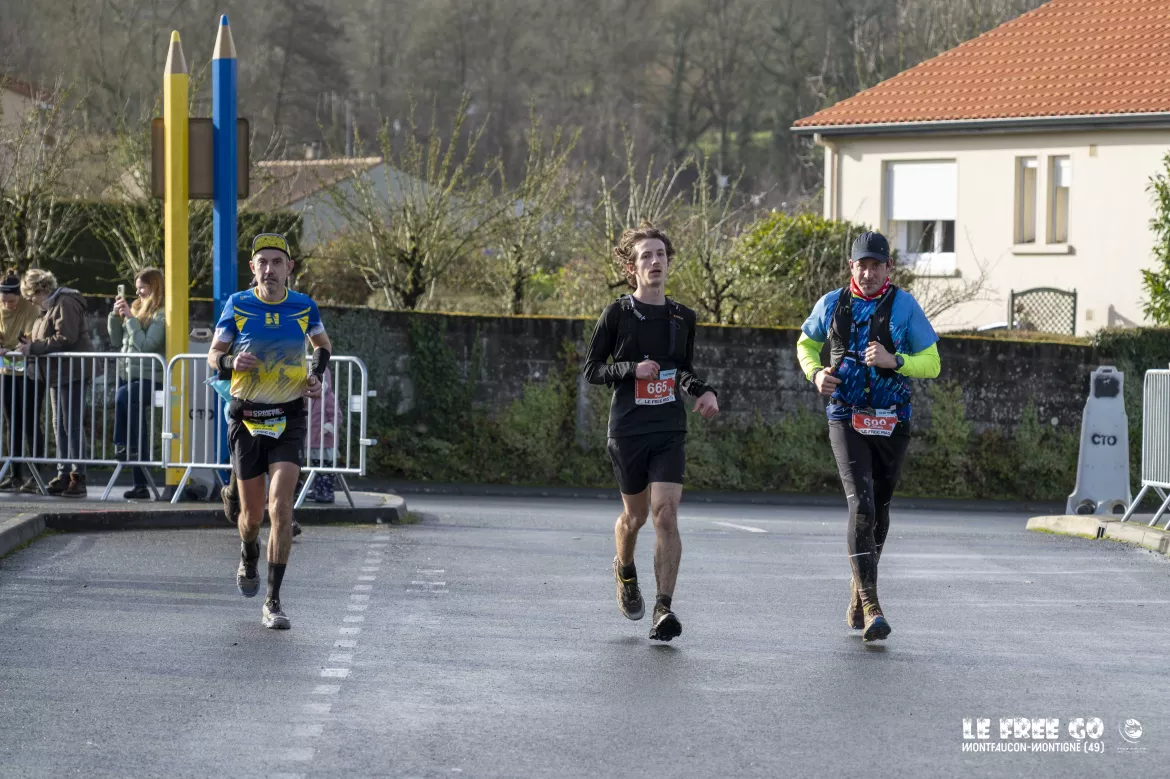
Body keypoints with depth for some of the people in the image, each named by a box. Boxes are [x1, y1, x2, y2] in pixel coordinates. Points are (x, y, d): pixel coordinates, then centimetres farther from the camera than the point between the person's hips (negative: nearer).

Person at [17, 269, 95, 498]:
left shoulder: (65, 303, -13)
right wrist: (30, 347, 6)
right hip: (59, 374, 11)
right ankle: (64, 476, 14)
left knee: (72, 425, -10)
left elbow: (65, 339, -22)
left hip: (72, 373, -11)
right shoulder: (52, 306, 18)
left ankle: (78, 478, -10)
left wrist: (32, 348, -20)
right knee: (60, 426, 11)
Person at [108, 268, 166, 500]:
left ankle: (123, 445, -24)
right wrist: (116, 315, 7)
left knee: (123, 395, -36)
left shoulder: (161, 315, -7)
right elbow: (116, 340, 19)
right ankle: (140, 485, 5)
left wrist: (131, 318, -13)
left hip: (151, 379, -8)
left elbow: (146, 345, -18)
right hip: (130, 376, 8)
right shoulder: (137, 309, 16)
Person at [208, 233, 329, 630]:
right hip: (246, 418, 0)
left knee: (281, 504, -16)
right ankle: (248, 557, 44)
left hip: (288, 419, 0)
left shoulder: (303, 306, 1)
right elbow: (213, 355, 6)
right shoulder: (237, 305, -2)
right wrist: (232, 361, -17)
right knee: (252, 512, 7)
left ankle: (273, 601, -11)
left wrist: (316, 375, 2)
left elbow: (322, 344, 21)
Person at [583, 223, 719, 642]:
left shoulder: (683, 317, 9)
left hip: (670, 430, 1)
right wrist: (633, 368, -15)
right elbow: (591, 369, 0)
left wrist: (703, 390, 3)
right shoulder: (617, 315, -2)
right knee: (636, 514, 11)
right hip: (627, 430, -1)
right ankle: (625, 571, 44)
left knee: (665, 513, -13)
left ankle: (664, 608, -14)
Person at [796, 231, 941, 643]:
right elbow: (806, 344, 21)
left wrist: (894, 360, -18)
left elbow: (931, 364, 0)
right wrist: (816, 374, 0)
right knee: (861, 505, -17)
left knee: (878, 510, 13)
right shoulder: (832, 304, 4)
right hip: (846, 419, -1)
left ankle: (858, 592, 34)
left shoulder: (904, 305, -1)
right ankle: (870, 607, -22)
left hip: (891, 423, 1)